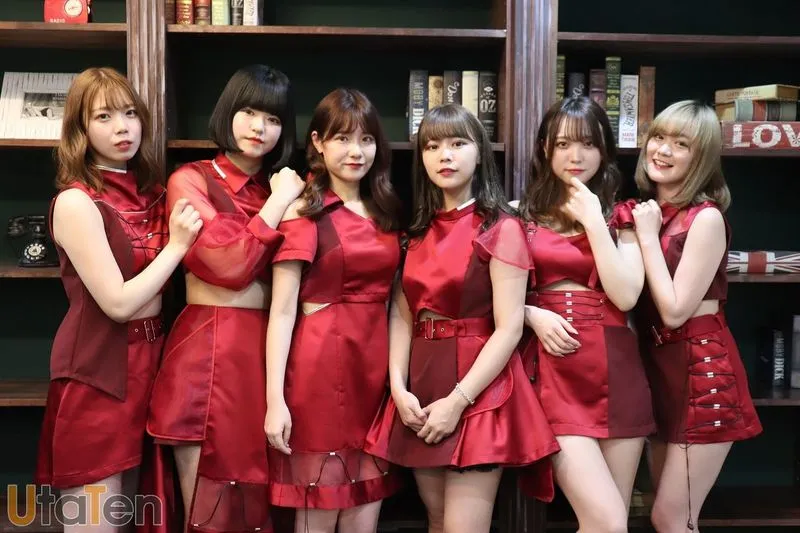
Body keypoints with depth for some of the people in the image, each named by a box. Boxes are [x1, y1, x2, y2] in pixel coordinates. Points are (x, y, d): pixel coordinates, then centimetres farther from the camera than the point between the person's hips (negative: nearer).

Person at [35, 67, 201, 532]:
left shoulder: (151, 191, 8)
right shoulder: (76, 201, -14)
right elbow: (118, 303, -18)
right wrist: (177, 244, -13)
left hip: (146, 360, 7)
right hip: (95, 373, -7)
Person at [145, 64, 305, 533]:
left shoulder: (282, 189, 14)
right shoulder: (191, 180, 1)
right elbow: (229, 263, -13)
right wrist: (278, 202, -7)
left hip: (267, 349, 5)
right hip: (207, 354, -5)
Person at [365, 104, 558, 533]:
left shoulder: (501, 228, -7)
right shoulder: (420, 230, 11)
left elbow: (509, 328, -13)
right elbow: (402, 314, 6)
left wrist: (457, 401, -17)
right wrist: (399, 388, -8)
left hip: (478, 391, -6)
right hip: (422, 386, 6)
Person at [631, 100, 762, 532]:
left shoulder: (705, 218, -14)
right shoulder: (645, 211, 8)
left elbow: (674, 311, -20)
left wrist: (648, 236, -16)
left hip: (700, 371, -8)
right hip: (658, 367, 8)